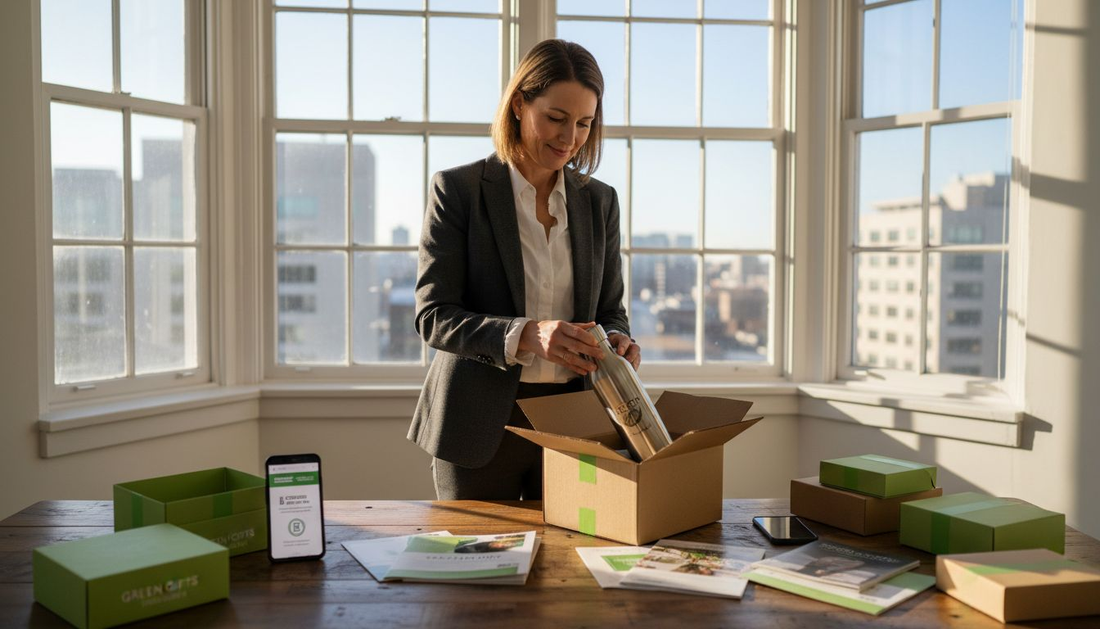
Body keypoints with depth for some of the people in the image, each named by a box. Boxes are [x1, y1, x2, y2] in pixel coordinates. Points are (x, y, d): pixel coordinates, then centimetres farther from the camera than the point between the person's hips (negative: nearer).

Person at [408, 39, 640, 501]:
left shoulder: (599, 201, 8)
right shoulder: (458, 190, -5)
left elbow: (609, 309, 12)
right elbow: (433, 316, -11)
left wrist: (615, 341, -12)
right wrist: (526, 335, -26)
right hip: (480, 427, -3)